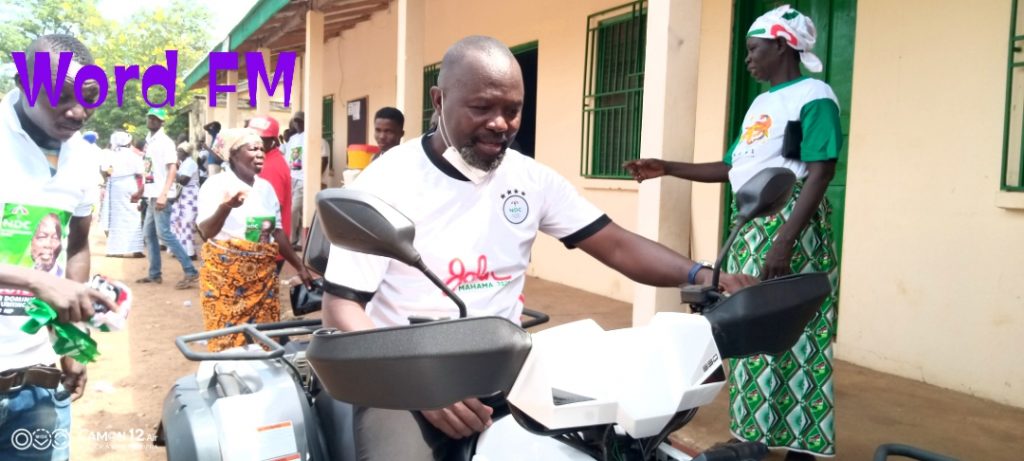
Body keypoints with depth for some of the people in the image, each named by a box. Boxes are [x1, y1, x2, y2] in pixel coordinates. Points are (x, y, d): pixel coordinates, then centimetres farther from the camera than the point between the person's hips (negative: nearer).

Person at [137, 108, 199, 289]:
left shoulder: (165, 142, -10)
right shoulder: (149, 141, 15)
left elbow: (172, 169, -17)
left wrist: (163, 195, -24)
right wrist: (142, 192, 20)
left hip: (161, 196, -9)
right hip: (152, 195, 9)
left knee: (164, 234, -13)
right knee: (149, 234, 12)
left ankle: (190, 272, -12)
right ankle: (155, 274, 20)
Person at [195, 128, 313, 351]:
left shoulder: (266, 187, 10)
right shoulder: (216, 184, -7)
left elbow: (277, 232, 15)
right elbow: (206, 232, -19)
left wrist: (300, 267, 12)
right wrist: (225, 208, -38)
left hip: (263, 276, 5)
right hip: (224, 275, -5)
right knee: (226, 340, -2)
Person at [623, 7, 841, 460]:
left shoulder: (813, 96, -7)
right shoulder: (760, 103, 19)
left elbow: (820, 173, -16)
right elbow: (732, 169, 21)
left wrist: (784, 242, -25)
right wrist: (667, 168, 17)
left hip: (792, 226, -8)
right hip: (751, 227, 9)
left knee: (789, 337, -6)